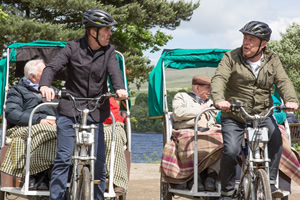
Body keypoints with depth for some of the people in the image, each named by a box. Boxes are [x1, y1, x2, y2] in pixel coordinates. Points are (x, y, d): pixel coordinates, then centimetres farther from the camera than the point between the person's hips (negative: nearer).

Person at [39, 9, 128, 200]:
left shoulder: (109, 51, 5)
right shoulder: (73, 48, -2)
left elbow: (114, 71, -10)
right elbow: (52, 67, -11)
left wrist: (120, 88, -33)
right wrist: (45, 85, -32)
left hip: (96, 113, 3)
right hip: (69, 111, -2)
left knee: (99, 162, 2)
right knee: (63, 159, -7)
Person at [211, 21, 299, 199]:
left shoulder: (272, 60, 6)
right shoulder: (231, 58, -2)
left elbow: (283, 81, -6)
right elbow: (219, 79, -15)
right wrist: (219, 99, -37)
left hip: (262, 114, 2)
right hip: (234, 116, -2)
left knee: (276, 138, -26)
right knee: (231, 151, -19)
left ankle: (270, 182, -14)